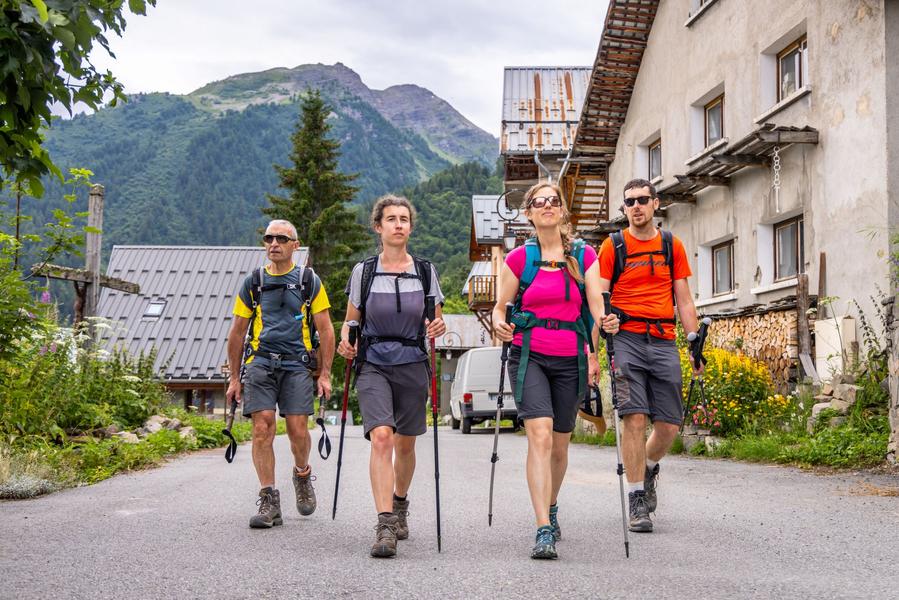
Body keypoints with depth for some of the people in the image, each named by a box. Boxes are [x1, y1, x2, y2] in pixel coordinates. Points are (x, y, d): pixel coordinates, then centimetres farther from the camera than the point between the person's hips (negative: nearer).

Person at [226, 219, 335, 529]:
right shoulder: (253, 282, 12)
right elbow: (237, 332, 16)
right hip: (260, 363, 1)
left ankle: (302, 475, 24)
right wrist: (234, 378, 13)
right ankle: (269, 501, -4)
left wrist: (325, 374, 0)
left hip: (296, 365, -1)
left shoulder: (309, 281, 9)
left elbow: (325, 331, 8)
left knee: (297, 429, -9)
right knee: (262, 428, -10)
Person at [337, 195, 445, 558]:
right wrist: (346, 342, -10)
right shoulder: (363, 271, 4)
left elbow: (435, 322, 12)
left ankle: (400, 504, 39)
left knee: (405, 444, 11)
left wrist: (438, 328, -11)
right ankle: (385, 526, -22)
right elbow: (351, 320, 11)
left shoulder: (425, 271, 6)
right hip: (373, 365, -2)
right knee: (381, 437, -20)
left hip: (412, 366, 2)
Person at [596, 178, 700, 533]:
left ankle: (650, 468, 32)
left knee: (669, 426, 0)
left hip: (664, 341, 3)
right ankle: (637, 500, -3)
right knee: (635, 418, -12)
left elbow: (684, 300, 16)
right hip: (627, 340, -3)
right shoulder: (613, 247, 6)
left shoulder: (672, 246, 14)